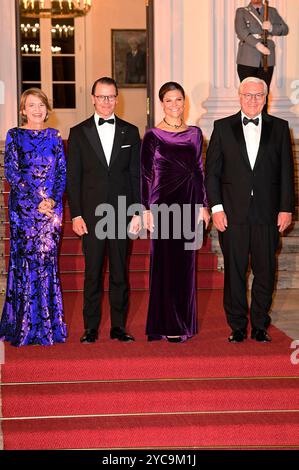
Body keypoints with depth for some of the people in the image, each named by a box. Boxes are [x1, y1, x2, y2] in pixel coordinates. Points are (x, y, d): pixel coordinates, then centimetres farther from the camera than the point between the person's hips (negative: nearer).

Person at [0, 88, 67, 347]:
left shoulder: (54, 136, 12)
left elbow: (62, 172, 7)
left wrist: (54, 200, -9)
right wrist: (36, 202, -12)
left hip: (52, 207, 2)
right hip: (24, 206, -2)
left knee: (48, 260, 3)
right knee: (25, 260, -3)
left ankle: (48, 325, 11)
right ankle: (24, 327, 5)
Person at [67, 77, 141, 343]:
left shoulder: (130, 132, 9)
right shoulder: (79, 133, 5)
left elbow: (136, 175, 7)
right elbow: (72, 177, 3)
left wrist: (138, 212, 1)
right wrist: (76, 215, -5)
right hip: (91, 214, -1)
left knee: (120, 272, 6)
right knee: (92, 273, 3)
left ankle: (119, 326, 15)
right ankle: (91, 328, 12)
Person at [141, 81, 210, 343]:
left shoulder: (194, 133, 10)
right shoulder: (152, 136, -1)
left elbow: (199, 171, 12)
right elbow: (145, 175, -2)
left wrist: (204, 205, 7)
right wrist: (146, 210, -8)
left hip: (189, 203, 4)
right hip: (163, 202, -3)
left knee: (186, 264, 8)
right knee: (164, 262, -1)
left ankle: (184, 322, 18)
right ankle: (166, 325, 6)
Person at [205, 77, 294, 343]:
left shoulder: (279, 128, 8)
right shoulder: (223, 127, 7)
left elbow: (286, 172, 6)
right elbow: (212, 171, 4)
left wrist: (286, 208, 0)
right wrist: (216, 207, -4)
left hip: (267, 214, 1)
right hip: (233, 214, 0)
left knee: (265, 271, 5)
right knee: (234, 272, 4)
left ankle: (260, 326, 18)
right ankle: (237, 327, 15)